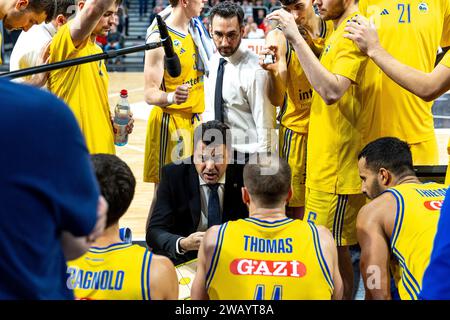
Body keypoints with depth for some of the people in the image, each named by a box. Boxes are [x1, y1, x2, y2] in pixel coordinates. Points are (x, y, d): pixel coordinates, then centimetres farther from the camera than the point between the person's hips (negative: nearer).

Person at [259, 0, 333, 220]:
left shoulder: (335, 27, 0)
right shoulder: (279, 37, -7)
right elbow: (276, 100, -16)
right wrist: (273, 71, -33)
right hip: (297, 130, -2)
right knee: (294, 210, -4)